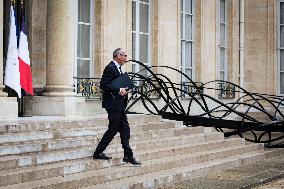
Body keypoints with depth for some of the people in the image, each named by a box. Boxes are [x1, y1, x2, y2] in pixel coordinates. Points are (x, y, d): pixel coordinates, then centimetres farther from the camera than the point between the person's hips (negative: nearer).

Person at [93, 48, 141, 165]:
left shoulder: (117, 68, 18)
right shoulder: (110, 68, -13)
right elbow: (103, 85, -21)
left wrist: (123, 90, 9)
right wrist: (118, 90, -23)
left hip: (119, 105, 10)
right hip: (112, 104, -10)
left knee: (125, 129, 7)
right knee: (113, 129, -4)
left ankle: (128, 156, 9)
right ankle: (98, 152, 7)